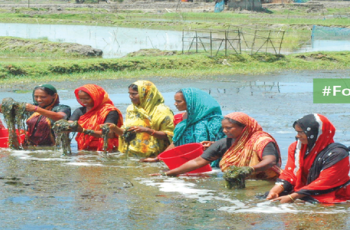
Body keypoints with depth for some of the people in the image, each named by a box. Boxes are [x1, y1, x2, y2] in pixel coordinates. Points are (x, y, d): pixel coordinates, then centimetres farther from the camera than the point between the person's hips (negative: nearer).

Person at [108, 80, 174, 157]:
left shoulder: (161, 111, -3)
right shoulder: (131, 109, 17)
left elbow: (169, 135, -8)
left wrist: (147, 130, -17)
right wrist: (114, 128, 4)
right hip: (130, 155, 6)